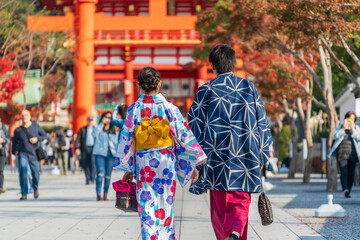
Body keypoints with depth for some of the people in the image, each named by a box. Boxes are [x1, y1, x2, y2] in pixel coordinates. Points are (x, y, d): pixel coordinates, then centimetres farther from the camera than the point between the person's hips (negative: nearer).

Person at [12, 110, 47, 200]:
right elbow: (14, 141, 18)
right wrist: (14, 151, 12)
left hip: (34, 154, 1)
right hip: (22, 154, -1)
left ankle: (35, 188, 37)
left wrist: (37, 138, -11)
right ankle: (24, 194, -13)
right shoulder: (18, 130, 1)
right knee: (23, 172, -18)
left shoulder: (35, 126, 1)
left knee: (36, 173, 5)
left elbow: (44, 135, 8)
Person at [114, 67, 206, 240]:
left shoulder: (135, 109, -3)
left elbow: (126, 139, 0)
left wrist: (127, 169, 8)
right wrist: (193, 164, 4)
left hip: (143, 162, 0)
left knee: (147, 207, 2)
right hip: (166, 161, 1)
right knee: (166, 204, 13)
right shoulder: (169, 108, -4)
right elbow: (185, 135, -3)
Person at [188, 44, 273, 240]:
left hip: (217, 156, -1)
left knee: (220, 207, 9)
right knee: (240, 202, 6)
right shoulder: (249, 88, 7)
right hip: (245, 157, 1)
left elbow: (194, 124, 0)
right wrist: (261, 157, 14)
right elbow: (262, 124, 7)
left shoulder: (206, 91, 0)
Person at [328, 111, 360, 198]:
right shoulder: (340, 126, 12)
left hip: (352, 154, 2)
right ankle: (345, 190, -32)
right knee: (344, 172, -17)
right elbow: (335, 136, -2)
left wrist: (352, 129, -11)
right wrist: (343, 129, -11)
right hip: (341, 153, -2)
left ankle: (348, 192, 10)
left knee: (351, 174, 0)